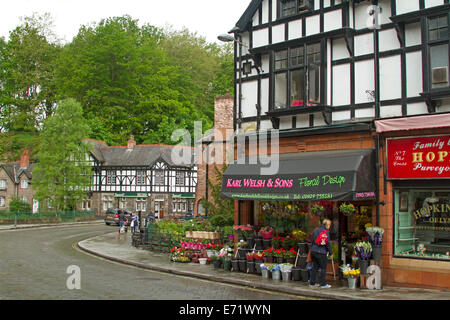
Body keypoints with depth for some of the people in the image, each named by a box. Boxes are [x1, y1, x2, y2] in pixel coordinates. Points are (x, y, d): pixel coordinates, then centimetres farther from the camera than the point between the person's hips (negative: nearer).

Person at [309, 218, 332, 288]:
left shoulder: (315, 230, 12)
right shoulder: (326, 231, -9)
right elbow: (327, 243, -10)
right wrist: (330, 252, 0)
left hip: (313, 251, 7)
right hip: (321, 252, -7)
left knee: (315, 267, 14)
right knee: (323, 268, 3)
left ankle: (312, 283, 17)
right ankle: (323, 284, 5)